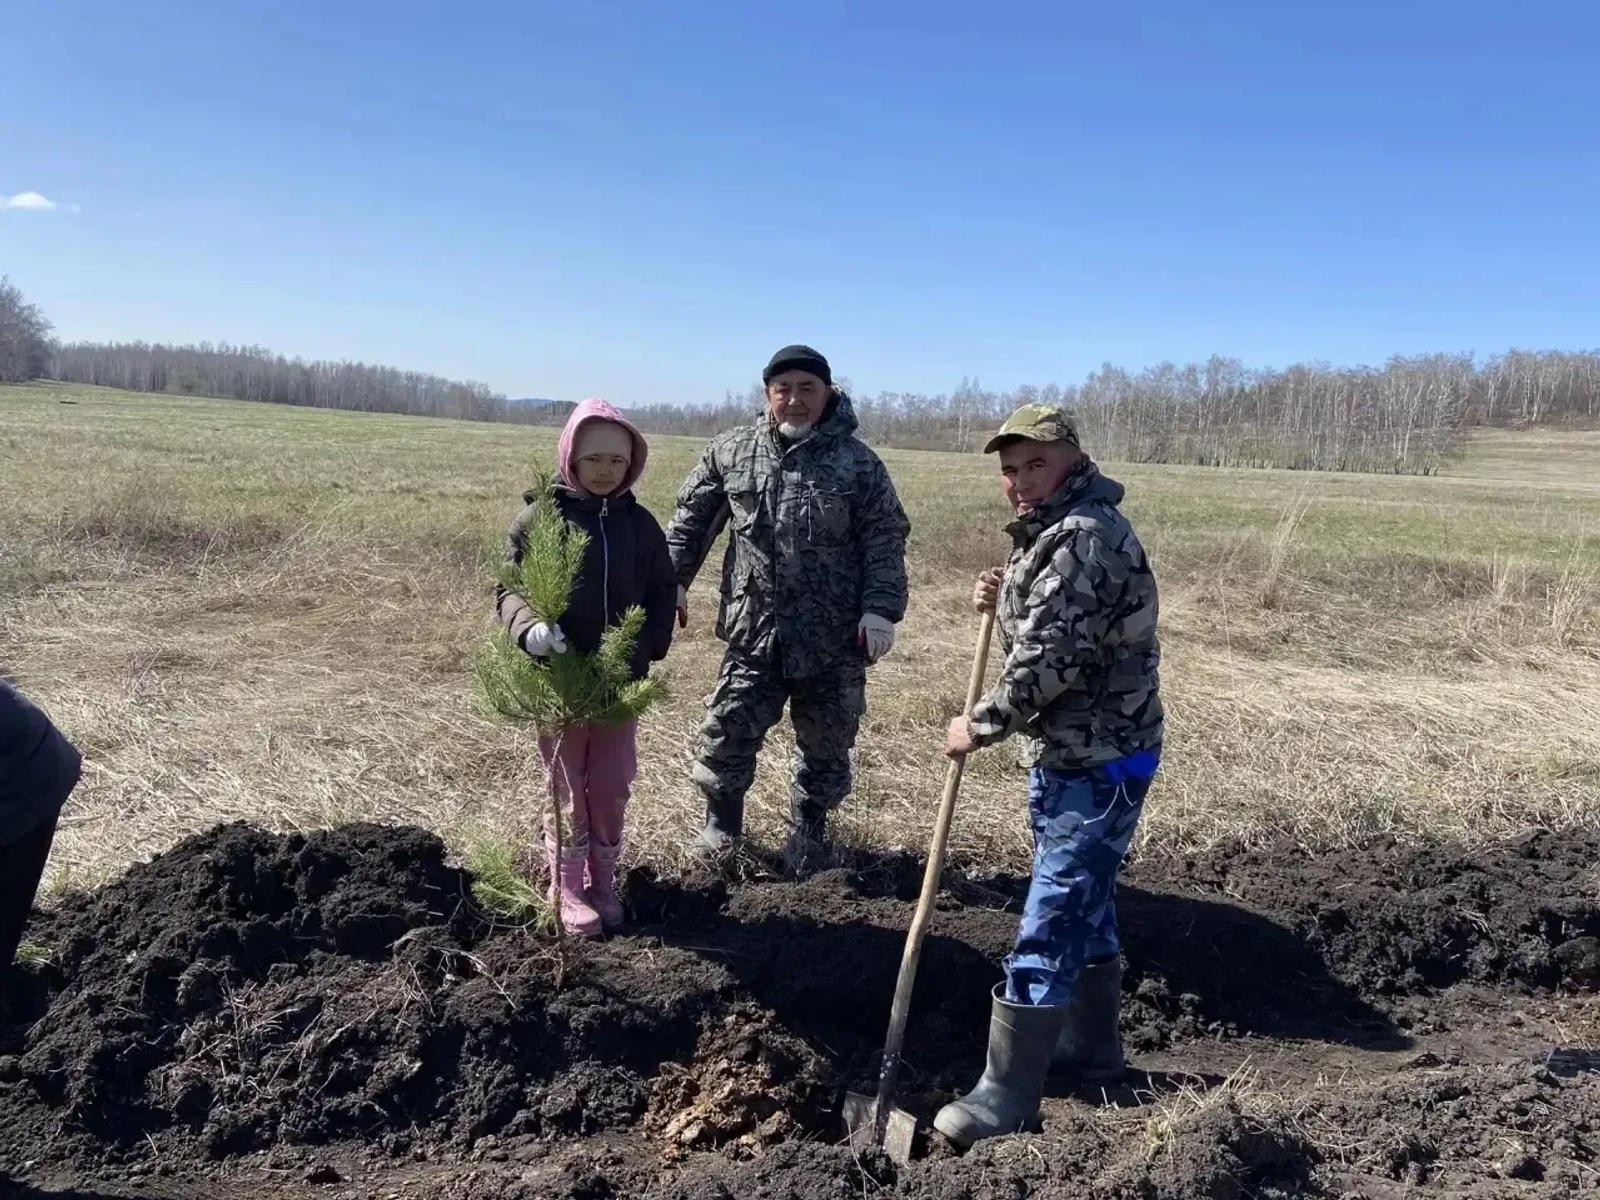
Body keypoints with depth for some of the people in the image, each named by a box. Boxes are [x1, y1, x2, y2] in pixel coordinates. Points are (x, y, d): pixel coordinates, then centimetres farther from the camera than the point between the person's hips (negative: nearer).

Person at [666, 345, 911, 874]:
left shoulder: (856, 461, -4)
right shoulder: (731, 451, 2)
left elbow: (885, 539, -5)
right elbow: (691, 518, 11)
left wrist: (881, 609, -13)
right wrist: (673, 581, 6)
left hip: (834, 639, -1)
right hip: (753, 632, 1)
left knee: (825, 745, 13)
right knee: (726, 733, 6)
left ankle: (808, 829, 36)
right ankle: (721, 822, 30)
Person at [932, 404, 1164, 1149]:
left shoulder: (1084, 535, -21)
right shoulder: (1058, 531, 13)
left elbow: (1048, 660, -24)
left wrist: (979, 726, -12)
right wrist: (1002, 601, 4)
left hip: (1097, 764, -11)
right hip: (1075, 755, 11)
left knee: (1048, 927, -5)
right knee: (1086, 906, 21)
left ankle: (1007, 1097, 4)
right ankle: (1090, 1046, 37)